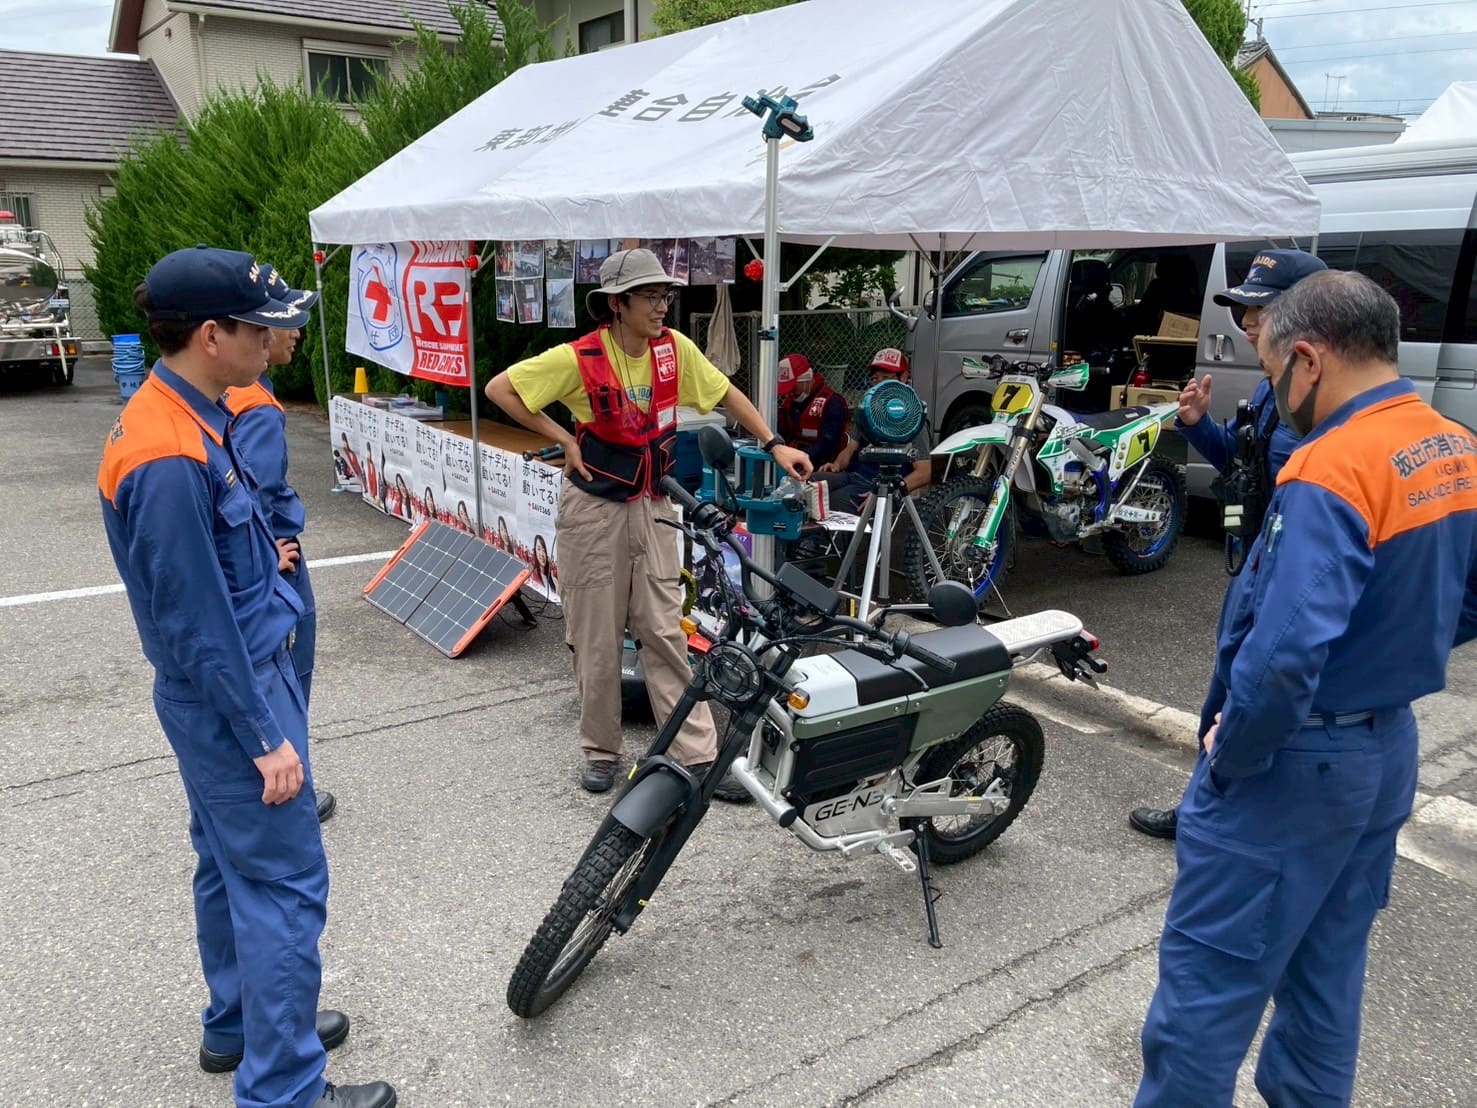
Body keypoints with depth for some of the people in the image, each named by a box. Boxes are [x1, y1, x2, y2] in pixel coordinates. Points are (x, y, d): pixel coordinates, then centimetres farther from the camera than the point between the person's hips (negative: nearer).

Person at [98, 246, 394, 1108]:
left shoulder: (193, 420, 4)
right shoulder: (170, 460, -26)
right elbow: (193, 623, -24)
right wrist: (265, 738, -19)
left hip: (243, 672, 10)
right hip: (232, 694, -10)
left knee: (233, 866, 22)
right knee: (286, 885, -1)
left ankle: (238, 1025, 39)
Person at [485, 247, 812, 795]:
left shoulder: (674, 348, -3)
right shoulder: (579, 359, -15)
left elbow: (726, 393, 10)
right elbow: (499, 388, -9)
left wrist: (775, 445, 6)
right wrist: (563, 438, -11)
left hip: (652, 507, 3)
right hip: (594, 509, -3)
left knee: (665, 633, 3)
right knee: (595, 637, 5)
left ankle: (698, 754, 7)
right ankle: (600, 751, 22)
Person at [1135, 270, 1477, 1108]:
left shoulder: (1331, 472, -25)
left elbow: (1286, 654, -34)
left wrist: (1231, 750, -19)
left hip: (1297, 758, -9)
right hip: (1388, 747, 9)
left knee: (1210, 971, 5)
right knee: (1329, 963, 22)